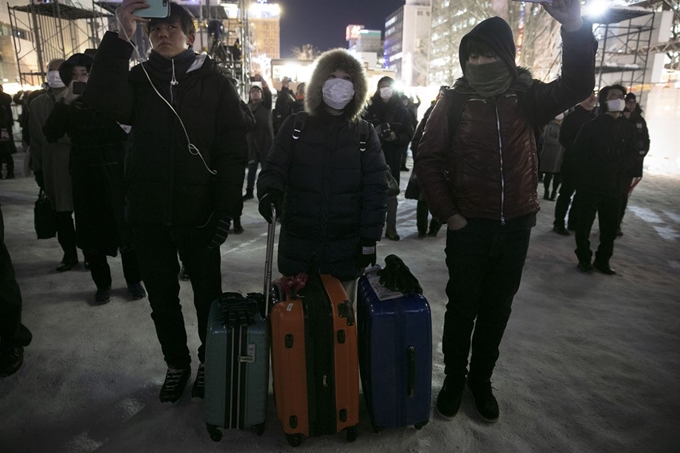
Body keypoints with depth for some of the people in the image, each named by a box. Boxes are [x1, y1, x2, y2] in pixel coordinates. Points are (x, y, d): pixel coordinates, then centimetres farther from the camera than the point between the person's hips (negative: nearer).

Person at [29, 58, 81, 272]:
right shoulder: (37, 104, 11)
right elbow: (35, 139, 11)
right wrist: (38, 169, 8)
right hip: (54, 169, 4)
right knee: (61, 214, 9)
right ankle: (69, 253, 22)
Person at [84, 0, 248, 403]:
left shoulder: (215, 82, 0)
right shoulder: (138, 78, 8)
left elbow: (233, 150, -6)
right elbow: (103, 101, -15)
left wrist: (226, 209, -14)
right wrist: (120, 39, -17)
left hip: (198, 213, -3)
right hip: (148, 212, 3)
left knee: (208, 295, 11)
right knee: (161, 297, 14)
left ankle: (209, 362, 33)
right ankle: (176, 364, 35)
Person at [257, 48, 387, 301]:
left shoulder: (365, 134, 6)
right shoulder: (296, 126, 6)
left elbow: (375, 189, 3)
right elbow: (274, 168, 3)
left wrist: (369, 240, -2)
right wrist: (270, 191, -21)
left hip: (346, 248, 0)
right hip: (297, 244, 1)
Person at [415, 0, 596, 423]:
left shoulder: (528, 97, 1)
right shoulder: (455, 101, -4)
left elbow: (576, 87, -14)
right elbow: (428, 159, -3)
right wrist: (448, 214, -7)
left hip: (516, 226, 2)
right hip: (469, 226, -2)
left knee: (497, 310, 14)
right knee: (462, 308, 10)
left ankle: (482, 380, 34)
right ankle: (454, 380, 30)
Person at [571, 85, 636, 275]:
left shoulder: (628, 127, 9)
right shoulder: (591, 126, -2)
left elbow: (632, 154, 8)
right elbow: (579, 153, -5)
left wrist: (616, 167, -10)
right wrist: (595, 170, -12)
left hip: (615, 185, 3)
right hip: (590, 184, -3)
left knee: (610, 226, 7)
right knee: (585, 224, 3)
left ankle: (602, 260, 20)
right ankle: (584, 259, 17)